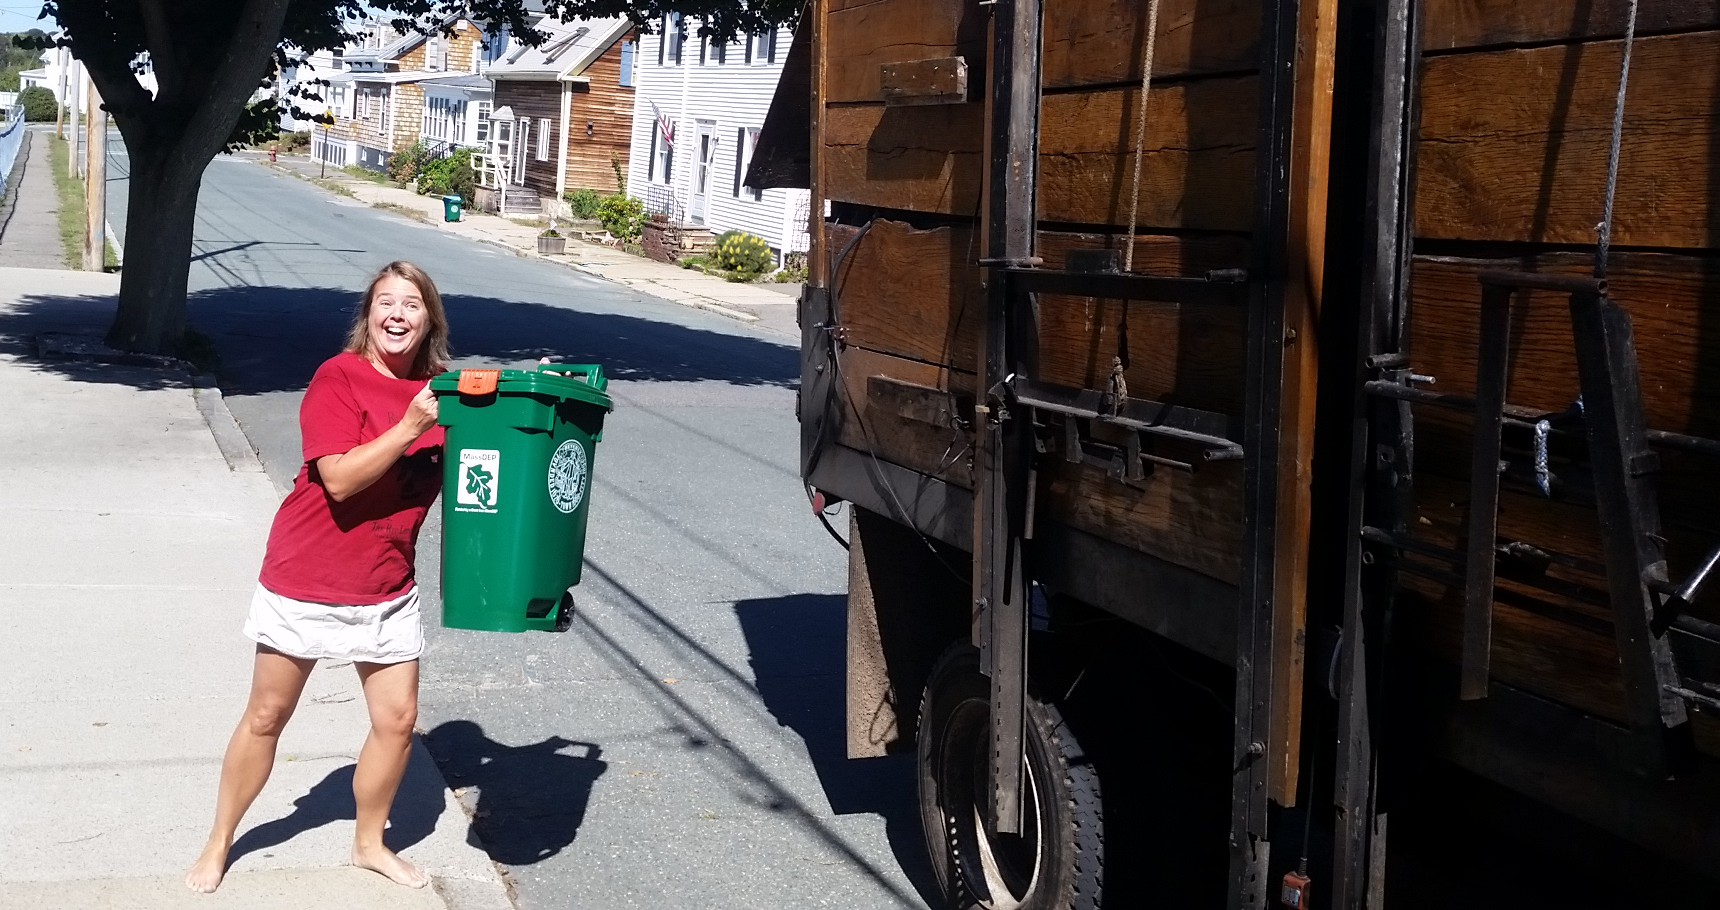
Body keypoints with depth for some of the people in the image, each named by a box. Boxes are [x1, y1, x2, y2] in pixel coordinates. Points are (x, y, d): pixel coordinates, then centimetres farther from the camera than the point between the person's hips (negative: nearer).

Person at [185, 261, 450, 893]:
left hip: (387, 591, 4)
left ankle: (370, 843, 28)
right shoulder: (337, 379, -16)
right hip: (305, 580, -4)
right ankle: (219, 842, 27)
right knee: (266, 717, 9)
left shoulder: (440, 392, 0)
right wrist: (410, 427, -30)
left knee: (396, 720, 6)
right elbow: (340, 479, -24)